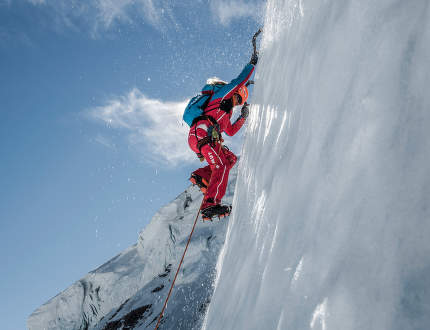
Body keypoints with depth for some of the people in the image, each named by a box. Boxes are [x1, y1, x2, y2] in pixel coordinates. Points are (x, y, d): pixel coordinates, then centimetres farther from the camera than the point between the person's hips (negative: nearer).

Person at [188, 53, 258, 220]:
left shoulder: (226, 112, 39)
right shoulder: (223, 93, 15)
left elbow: (231, 131, 44)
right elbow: (240, 80, 6)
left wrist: (243, 117, 42)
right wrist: (252, 64, 18)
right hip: (201, 133, -10)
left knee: (231, 158, 11)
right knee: (221, 166, -21)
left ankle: (201, 176, -5)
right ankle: (210, 205, -34)